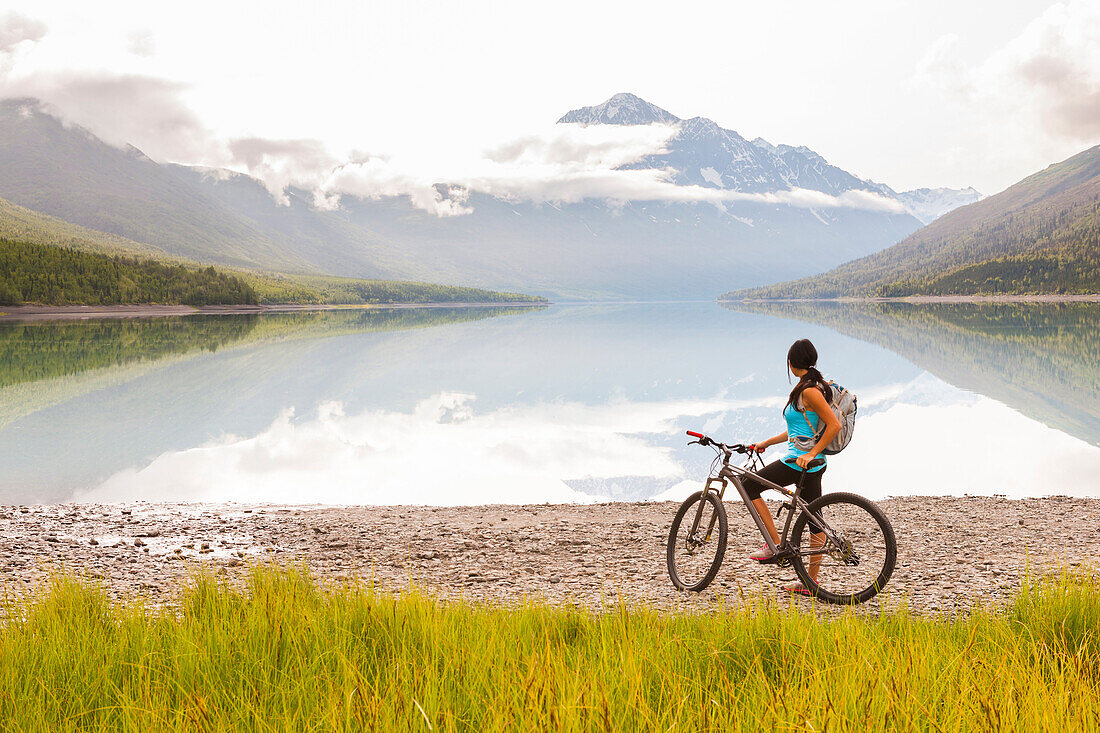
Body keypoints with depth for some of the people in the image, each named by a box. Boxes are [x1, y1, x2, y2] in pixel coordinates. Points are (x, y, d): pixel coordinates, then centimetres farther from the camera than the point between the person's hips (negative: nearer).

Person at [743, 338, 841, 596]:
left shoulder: (809, 391, -15)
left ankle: (775, 544, -1)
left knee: (749, 486, 2)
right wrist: (765, 443, 26)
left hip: (799, 461, -10)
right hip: (812, 464, 10)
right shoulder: (812, 386, 15)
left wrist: (811, 454, -22)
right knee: (814, 520, 9)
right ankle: (810, 582, 14)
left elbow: (834, 425, -22)